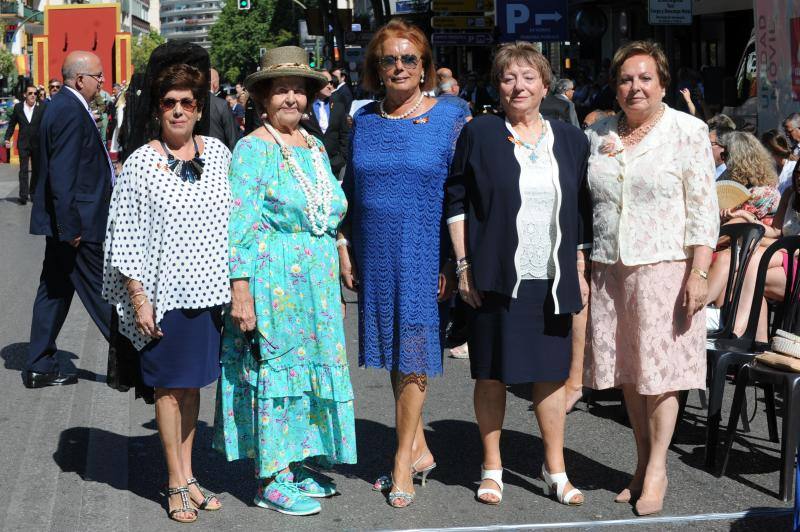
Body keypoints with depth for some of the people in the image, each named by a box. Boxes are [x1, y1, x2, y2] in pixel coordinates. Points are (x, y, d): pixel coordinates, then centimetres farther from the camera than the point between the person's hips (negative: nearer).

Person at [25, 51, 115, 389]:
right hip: (79, 221, -10)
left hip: (64, 222, 10)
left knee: (55, 290, 12)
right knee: (101, 291, -1)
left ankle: (40, 368, 17)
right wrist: (71, 225, -24)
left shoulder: (63, 106, 14)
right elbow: (62, 174, -23)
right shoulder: (71, 111, -18)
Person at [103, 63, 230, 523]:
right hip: (165, 290, -4)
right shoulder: (140, 164, -6)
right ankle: (177, 483, 13)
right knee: (170, 385, 3)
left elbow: (235, 218, 12)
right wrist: (138, 298, -11)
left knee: (193, 383, 13)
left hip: (210, 287, 4)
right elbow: (124, 238, -6)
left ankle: (187, 475, 23)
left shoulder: (218, 153, 5)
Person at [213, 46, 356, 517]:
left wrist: (335, 286, 17)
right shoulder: (253, 149, -9)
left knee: (310, 366, 12)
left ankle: (299, 465, 24)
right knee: (274, 369, -2)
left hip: (317, 282, 7)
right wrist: (240, 290, -19)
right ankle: (271, 481, 7)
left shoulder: (315, 146, 12)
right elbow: (238, 225, -13)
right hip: (271, 279, -7)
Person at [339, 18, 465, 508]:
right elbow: (350, 191, 13)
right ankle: (418, 450, 22)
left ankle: (404, 461, 8)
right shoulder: (364, 120, 8)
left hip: (426, 257, -4)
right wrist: (345, 251, 8)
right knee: (394, 352, 9)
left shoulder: (449, 118, -2)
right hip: (376, 257, 4)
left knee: (413, 353, -2)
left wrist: (455, 262, -9)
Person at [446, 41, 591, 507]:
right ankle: (492, 467, 18)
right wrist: (464, 266, -6)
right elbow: (456, 201, 0)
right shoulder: (480, 135, 0)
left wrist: (580, 271, 8)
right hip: (496, 277, -2)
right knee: (493, 374, 4)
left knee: (552, 372, 7)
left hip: (553, 280, 3)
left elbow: (583, 213, 13)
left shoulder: (571, 141, 10)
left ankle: (555, 469, 18)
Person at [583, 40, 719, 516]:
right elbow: (584, 200, 17)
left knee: (659, 369, -3)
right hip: (609, 268, 5)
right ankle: (642, 462, 20)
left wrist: (699, 272, -13)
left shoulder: (688, 132, -2)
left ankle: (657, 469, 6)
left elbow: (703, 209, -6)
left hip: (664, 266, -4)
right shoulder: (599, 135, 11)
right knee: (627, 370, 9)